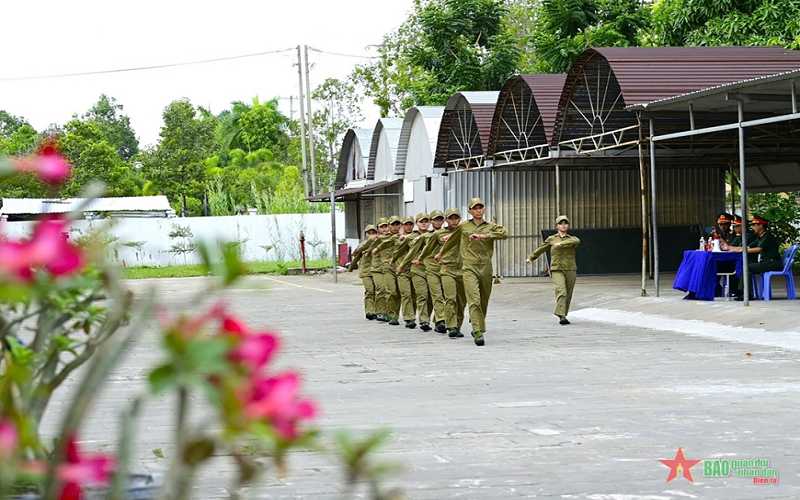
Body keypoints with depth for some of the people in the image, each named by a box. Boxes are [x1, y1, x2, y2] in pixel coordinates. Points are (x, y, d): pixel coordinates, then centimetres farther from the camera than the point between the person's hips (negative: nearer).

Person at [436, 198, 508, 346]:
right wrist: (441, 253, 39)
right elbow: (452, 240, 26)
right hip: (469, 267, -2)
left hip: (486, 267, 2)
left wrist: (482, 236, -19)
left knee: (484, 301, 10)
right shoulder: (463, 227, 9)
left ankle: (477, 328, 32)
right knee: (474, 300, -16)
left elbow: (504, 234, -12)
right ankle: (478, 333, -21)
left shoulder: (491, 227, 8)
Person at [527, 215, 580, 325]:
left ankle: (564, 315, 20)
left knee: (568, 295, 5)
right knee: (561, 292, -20)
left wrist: (562, 244, -28)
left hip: (571, 270, 2)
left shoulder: (572, 238, 6)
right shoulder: (551, 239, 8)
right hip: (557, 270, -2)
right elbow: (541, 249, 23)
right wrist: (531, 257, 35)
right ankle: (561, 316, -28)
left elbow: (577, 241, -19)